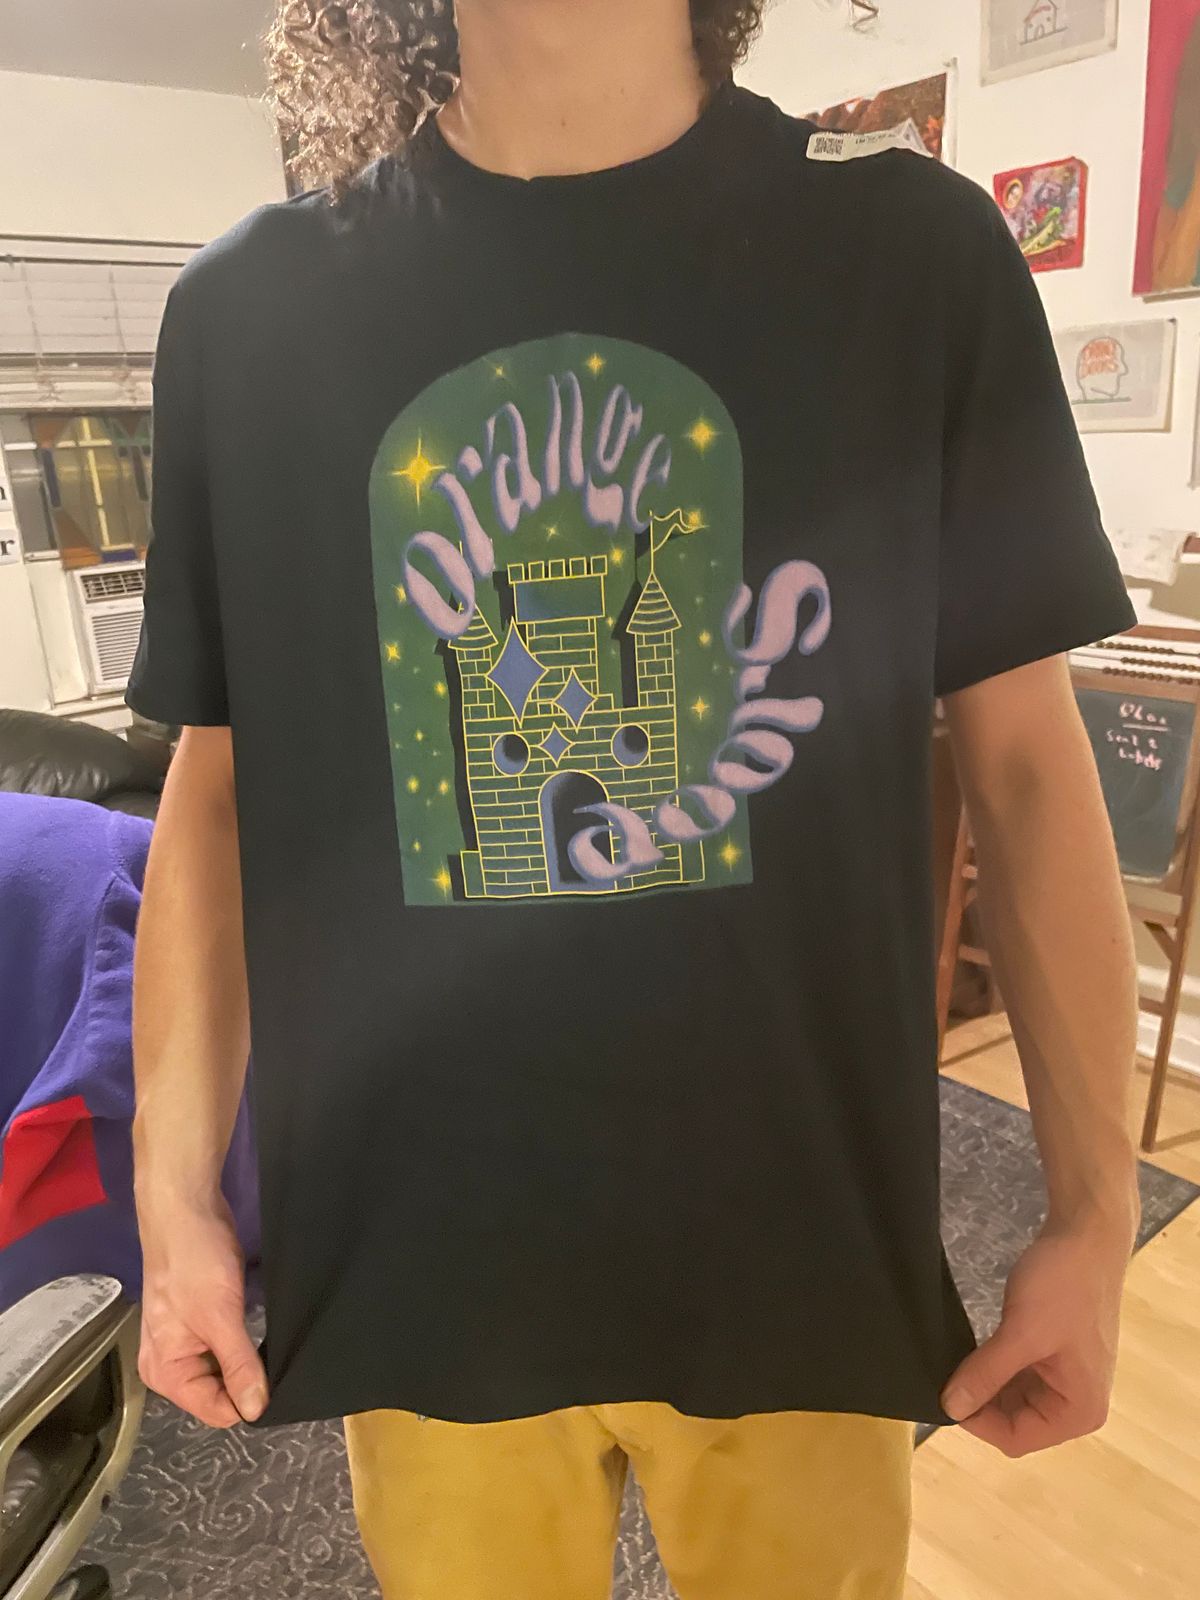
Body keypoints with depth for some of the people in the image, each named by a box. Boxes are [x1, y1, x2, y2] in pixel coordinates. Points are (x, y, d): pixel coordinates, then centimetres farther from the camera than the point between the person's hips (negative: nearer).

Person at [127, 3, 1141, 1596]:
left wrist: (1095, 1213, -1)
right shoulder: (248, 308, -1)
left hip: (802, 1247, 1)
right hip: (421, 1259, 1)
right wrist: (177, 1200, 3)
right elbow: (218, 781, 2)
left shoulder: (918, 256, -3)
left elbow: (1024, 754, -2)